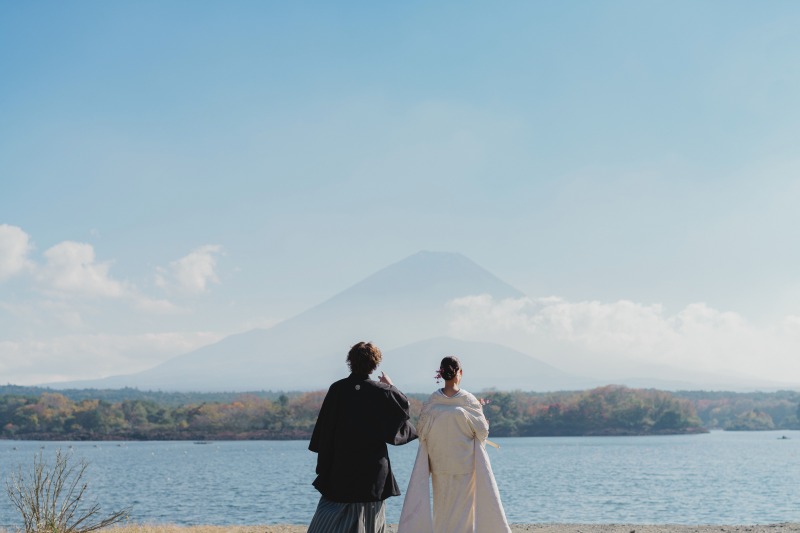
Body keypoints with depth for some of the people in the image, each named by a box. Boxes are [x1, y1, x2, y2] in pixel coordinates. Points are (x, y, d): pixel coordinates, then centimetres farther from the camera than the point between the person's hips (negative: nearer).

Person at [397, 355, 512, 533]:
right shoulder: (468, 400, -12)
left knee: (443, 507, 11)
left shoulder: (432, 401, -8)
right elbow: (482, 430, -6)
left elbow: (421, 430, -2)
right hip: (465, 464, -2)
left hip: (439, 465, 2)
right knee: (464, 507, 7)